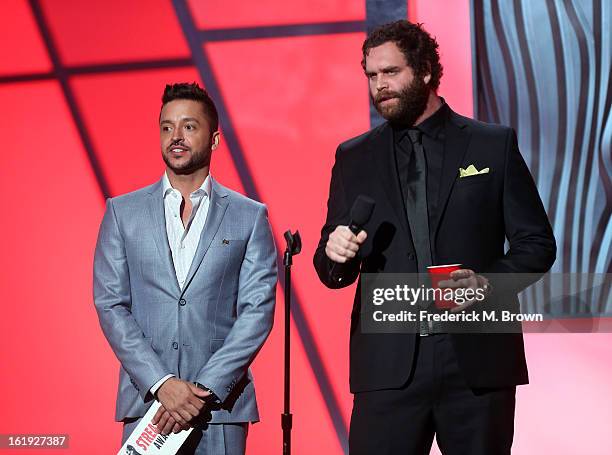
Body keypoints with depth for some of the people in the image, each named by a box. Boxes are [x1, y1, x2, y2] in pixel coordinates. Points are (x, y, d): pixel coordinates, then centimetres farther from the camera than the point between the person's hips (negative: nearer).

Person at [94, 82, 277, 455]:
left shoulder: (250, 216, 6)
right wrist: (161, 382, -10)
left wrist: (206, 389, -11)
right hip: (145, 402, 1)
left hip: (221, 406, -1)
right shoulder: (123, 213, 9)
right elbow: (110, 305, 2)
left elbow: (258, 310, -1)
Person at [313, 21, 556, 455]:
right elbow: (332, 272, 14)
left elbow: (537, 242, 6)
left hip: (478, 359, -1)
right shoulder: (354, 158, 13)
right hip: (388, 365, 1)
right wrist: (335, 255, -10)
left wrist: (489, 282, -13)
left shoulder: (494, 145, 6)